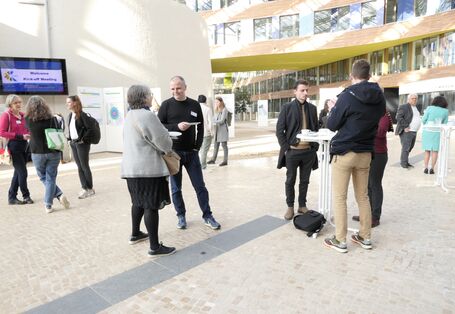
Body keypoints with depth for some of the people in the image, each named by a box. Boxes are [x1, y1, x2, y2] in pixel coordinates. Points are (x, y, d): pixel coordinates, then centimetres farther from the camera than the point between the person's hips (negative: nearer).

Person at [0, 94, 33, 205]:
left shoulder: (22, 115, 10)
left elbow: (27, 129, 23)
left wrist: (28, 134, 1)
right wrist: (20, 136, -19)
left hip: (24, 146, 7)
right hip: (14, 147, -7)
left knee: (18, 172, 12)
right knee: (23, 172, -5)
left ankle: (12, 197, 23)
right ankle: (26, 196, 9)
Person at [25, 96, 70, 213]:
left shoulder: (28, 119, -6)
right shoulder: (52, 119, -6)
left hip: (37, 153, 0)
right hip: (53, 152, 0)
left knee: (43, 178, 16)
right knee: (51, 178, 7)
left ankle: (59, 195, 3)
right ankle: (48, 205, 5)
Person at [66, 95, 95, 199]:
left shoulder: (82, 115, -12)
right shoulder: (70, 115, 11)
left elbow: (90, 129, -17)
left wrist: (83, 139, -17)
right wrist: (70, 139, 9)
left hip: (82, 144, -7)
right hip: (73, 144, 7)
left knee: (84, 166, 0)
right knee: (79, 167, 10)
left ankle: (90, 189, 11)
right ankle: (84, 188, 18)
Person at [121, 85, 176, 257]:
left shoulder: (130, 115, 15)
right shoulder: (147, 115, -16)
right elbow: (162, 140, -15)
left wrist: (161, 148, 12)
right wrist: (168, 148, 7)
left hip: (131, 166, 10)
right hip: (148, 168, -10)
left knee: (139, 202, 22)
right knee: (151, 205, -5)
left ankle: (135, 234, 37)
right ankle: (155, 247, 1)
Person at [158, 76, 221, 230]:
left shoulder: (195, 105, 6)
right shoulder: (166, 105, -1)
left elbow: (200, 127, 9)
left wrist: (197, 147, -1)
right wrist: (176, 126, -19)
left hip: (191, 152, 2)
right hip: (173, 152, -1)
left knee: (200, 186, 5)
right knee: (176, 188, 7)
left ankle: (207, 216, 16)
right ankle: (181, 216, 21)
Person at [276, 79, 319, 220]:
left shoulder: (312, 108, 7)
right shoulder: (287, 107, -3)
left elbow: (316, 128, 13)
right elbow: (279, 130, -5)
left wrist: (315, 147, 4)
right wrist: (286, 148, -9)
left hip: (309, 151, 3)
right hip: (292, 151, -3)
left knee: (304, 181, 12)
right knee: (290, 181, 7)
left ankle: (302, 205, 26)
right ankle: (290, 207, 21)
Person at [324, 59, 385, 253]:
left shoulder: (347, 96, -13)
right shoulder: (379, 97, 5)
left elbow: (332, 125, -7)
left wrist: (333, 109, 12)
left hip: (343, 153, -6)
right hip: (365, 153, 6)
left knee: (339, 198, 2)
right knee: (363, 197, 15)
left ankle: (340, 241, 8)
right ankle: (365, 238, 24)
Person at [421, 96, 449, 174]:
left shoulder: (429, 108, -3)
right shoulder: (445, 111, 1)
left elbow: (423, 120, -2)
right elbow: (444, 123, 7)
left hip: (427, 132, 0)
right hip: (437, 133, 0)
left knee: (427, 151, 9)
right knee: (435, 151, 9)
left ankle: (426, 168, 4)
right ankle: (432, 168, 5)